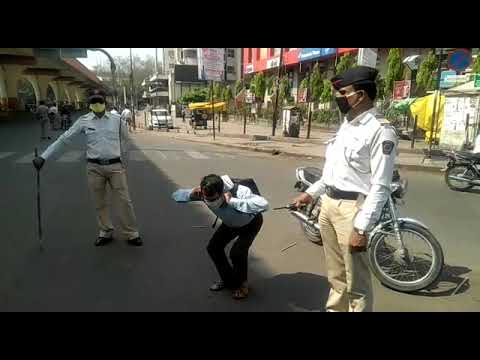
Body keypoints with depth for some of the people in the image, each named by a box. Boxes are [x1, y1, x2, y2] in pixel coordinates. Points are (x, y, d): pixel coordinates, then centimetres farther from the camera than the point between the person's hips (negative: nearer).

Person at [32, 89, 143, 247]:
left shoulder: (116, 119, 0)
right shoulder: (84, 121, -1)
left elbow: (125, 137, 18)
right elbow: (63, 139, -2)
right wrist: (43, 156, -5)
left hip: (115, 166, 0)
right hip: (94, 167, 1)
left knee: (124, 201, 2)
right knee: (100, 203, 10)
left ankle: (131, 234, 15)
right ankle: (106, 233, 27)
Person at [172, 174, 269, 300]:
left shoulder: (240, 192, -45)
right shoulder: (204, 193, -28)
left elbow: (264, 205, -62)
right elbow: (176, 195, -17)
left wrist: (233, 201, -61)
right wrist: (191, 195, -40)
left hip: (250, 223, -5)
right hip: (230, 223, 6)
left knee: (237, 252, -21)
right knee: (213, 248, 0)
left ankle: (241, 284, 10)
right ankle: (229, 280, 24)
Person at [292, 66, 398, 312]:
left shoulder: (380, 131, -14)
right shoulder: (345, 127, 14)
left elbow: (380, 186, -19)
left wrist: (361, 228, -22)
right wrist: (311, 193, 19)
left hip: (353, 208, -8)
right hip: (328, 204, 8)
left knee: (356, 281, 6)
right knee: (335, 273, 22)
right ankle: (334, 309, 40)